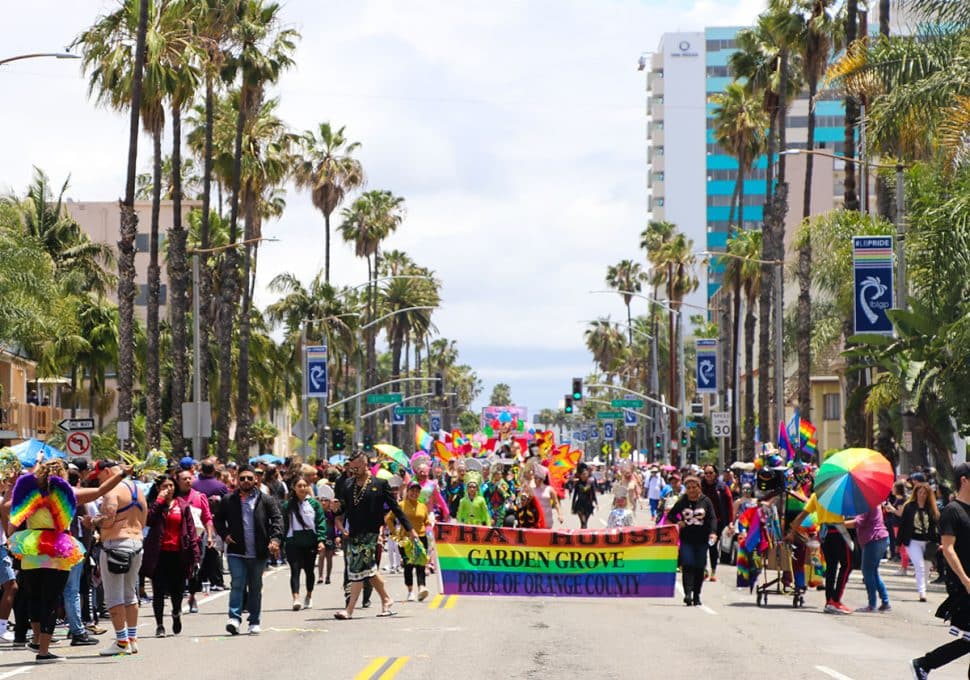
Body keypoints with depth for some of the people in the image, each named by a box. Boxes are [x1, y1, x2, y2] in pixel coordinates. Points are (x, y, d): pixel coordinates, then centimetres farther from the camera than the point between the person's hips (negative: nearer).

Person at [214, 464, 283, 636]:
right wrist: (224, 535, -1)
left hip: (258, 553, 1)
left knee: (256, 588, 10)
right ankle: (234, 618, -18)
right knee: (237, 583, -15)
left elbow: (277, 519, -1)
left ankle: (254, 622, 18)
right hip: (236, 552, -1)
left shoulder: (266, 499, 3)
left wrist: (275, 538, -16)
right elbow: (219, 520, 16)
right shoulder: (228, 500, 6)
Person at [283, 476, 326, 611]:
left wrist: (321, 540, -9)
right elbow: (284, 524, 0)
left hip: (310, 541, 2)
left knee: (309, 570, 14)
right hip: (293, 542, -2)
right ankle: (296, 599, -22)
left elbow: (321, 522, 0)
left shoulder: (314, 504, 2)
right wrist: (281, 541, -4)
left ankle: (309, 596, 32)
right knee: (295, 570, -12)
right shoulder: (288, 505, 0)